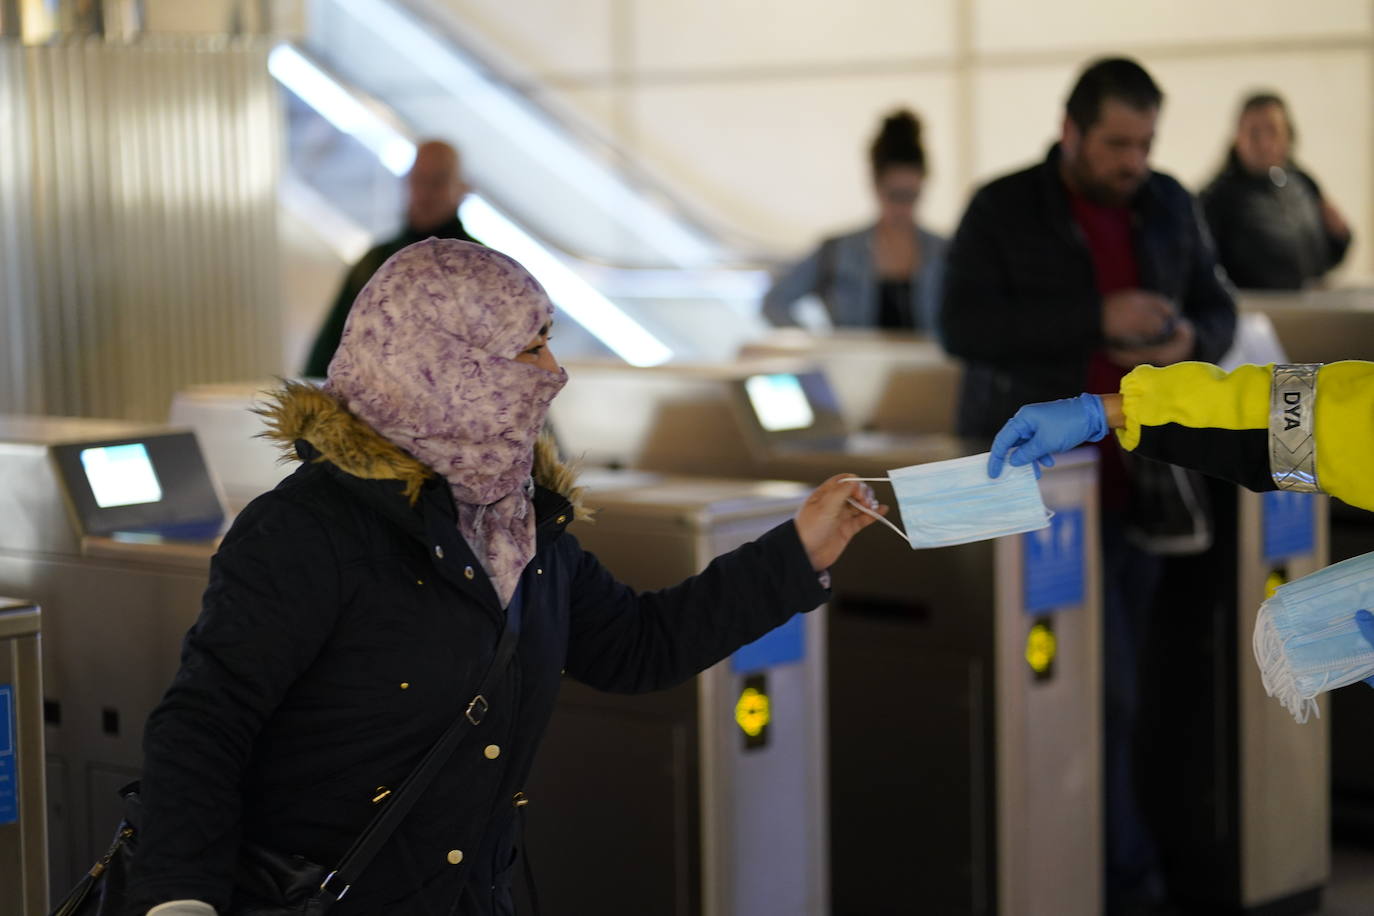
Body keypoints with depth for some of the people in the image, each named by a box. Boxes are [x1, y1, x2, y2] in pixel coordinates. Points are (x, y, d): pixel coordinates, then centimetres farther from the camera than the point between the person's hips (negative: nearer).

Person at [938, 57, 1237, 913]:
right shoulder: (1002, 210, -5)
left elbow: (1219, 310, 16)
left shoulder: (1170, 206, 9)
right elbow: (965, 325, -14)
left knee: (1118, 674, 5)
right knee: (1100, 679, -9)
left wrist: (1190, 340, -10)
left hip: (1134, 477, 5)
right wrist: (1097, 318, -23)